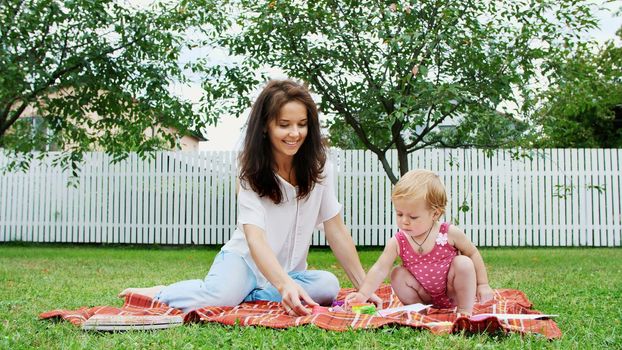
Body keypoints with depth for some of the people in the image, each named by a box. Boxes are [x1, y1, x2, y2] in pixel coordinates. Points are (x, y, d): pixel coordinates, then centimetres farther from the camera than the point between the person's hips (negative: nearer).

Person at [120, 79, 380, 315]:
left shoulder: (318, 168, -5)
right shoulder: (252, 172, -15)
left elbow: (336, 231, -3)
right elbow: (255, 238, -28)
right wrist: (285, 285, -45)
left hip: (289, 271, 4)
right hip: (246, 259, -4)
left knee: (328, 286, -29)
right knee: (219, 297, -36)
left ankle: (241, 296, -18)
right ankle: (163, 294, -6)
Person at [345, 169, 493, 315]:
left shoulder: (449, 233, -18)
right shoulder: (398, 242, -15)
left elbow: (473, 253, -3)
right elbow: (380, 269, -19)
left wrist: (482, 284, -4)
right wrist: (363, 294, -32)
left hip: (452, 293, -1)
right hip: (426, 296, 1)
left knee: (463, 263, -25)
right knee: (398, 274, -18)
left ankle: (465, 310, -10)